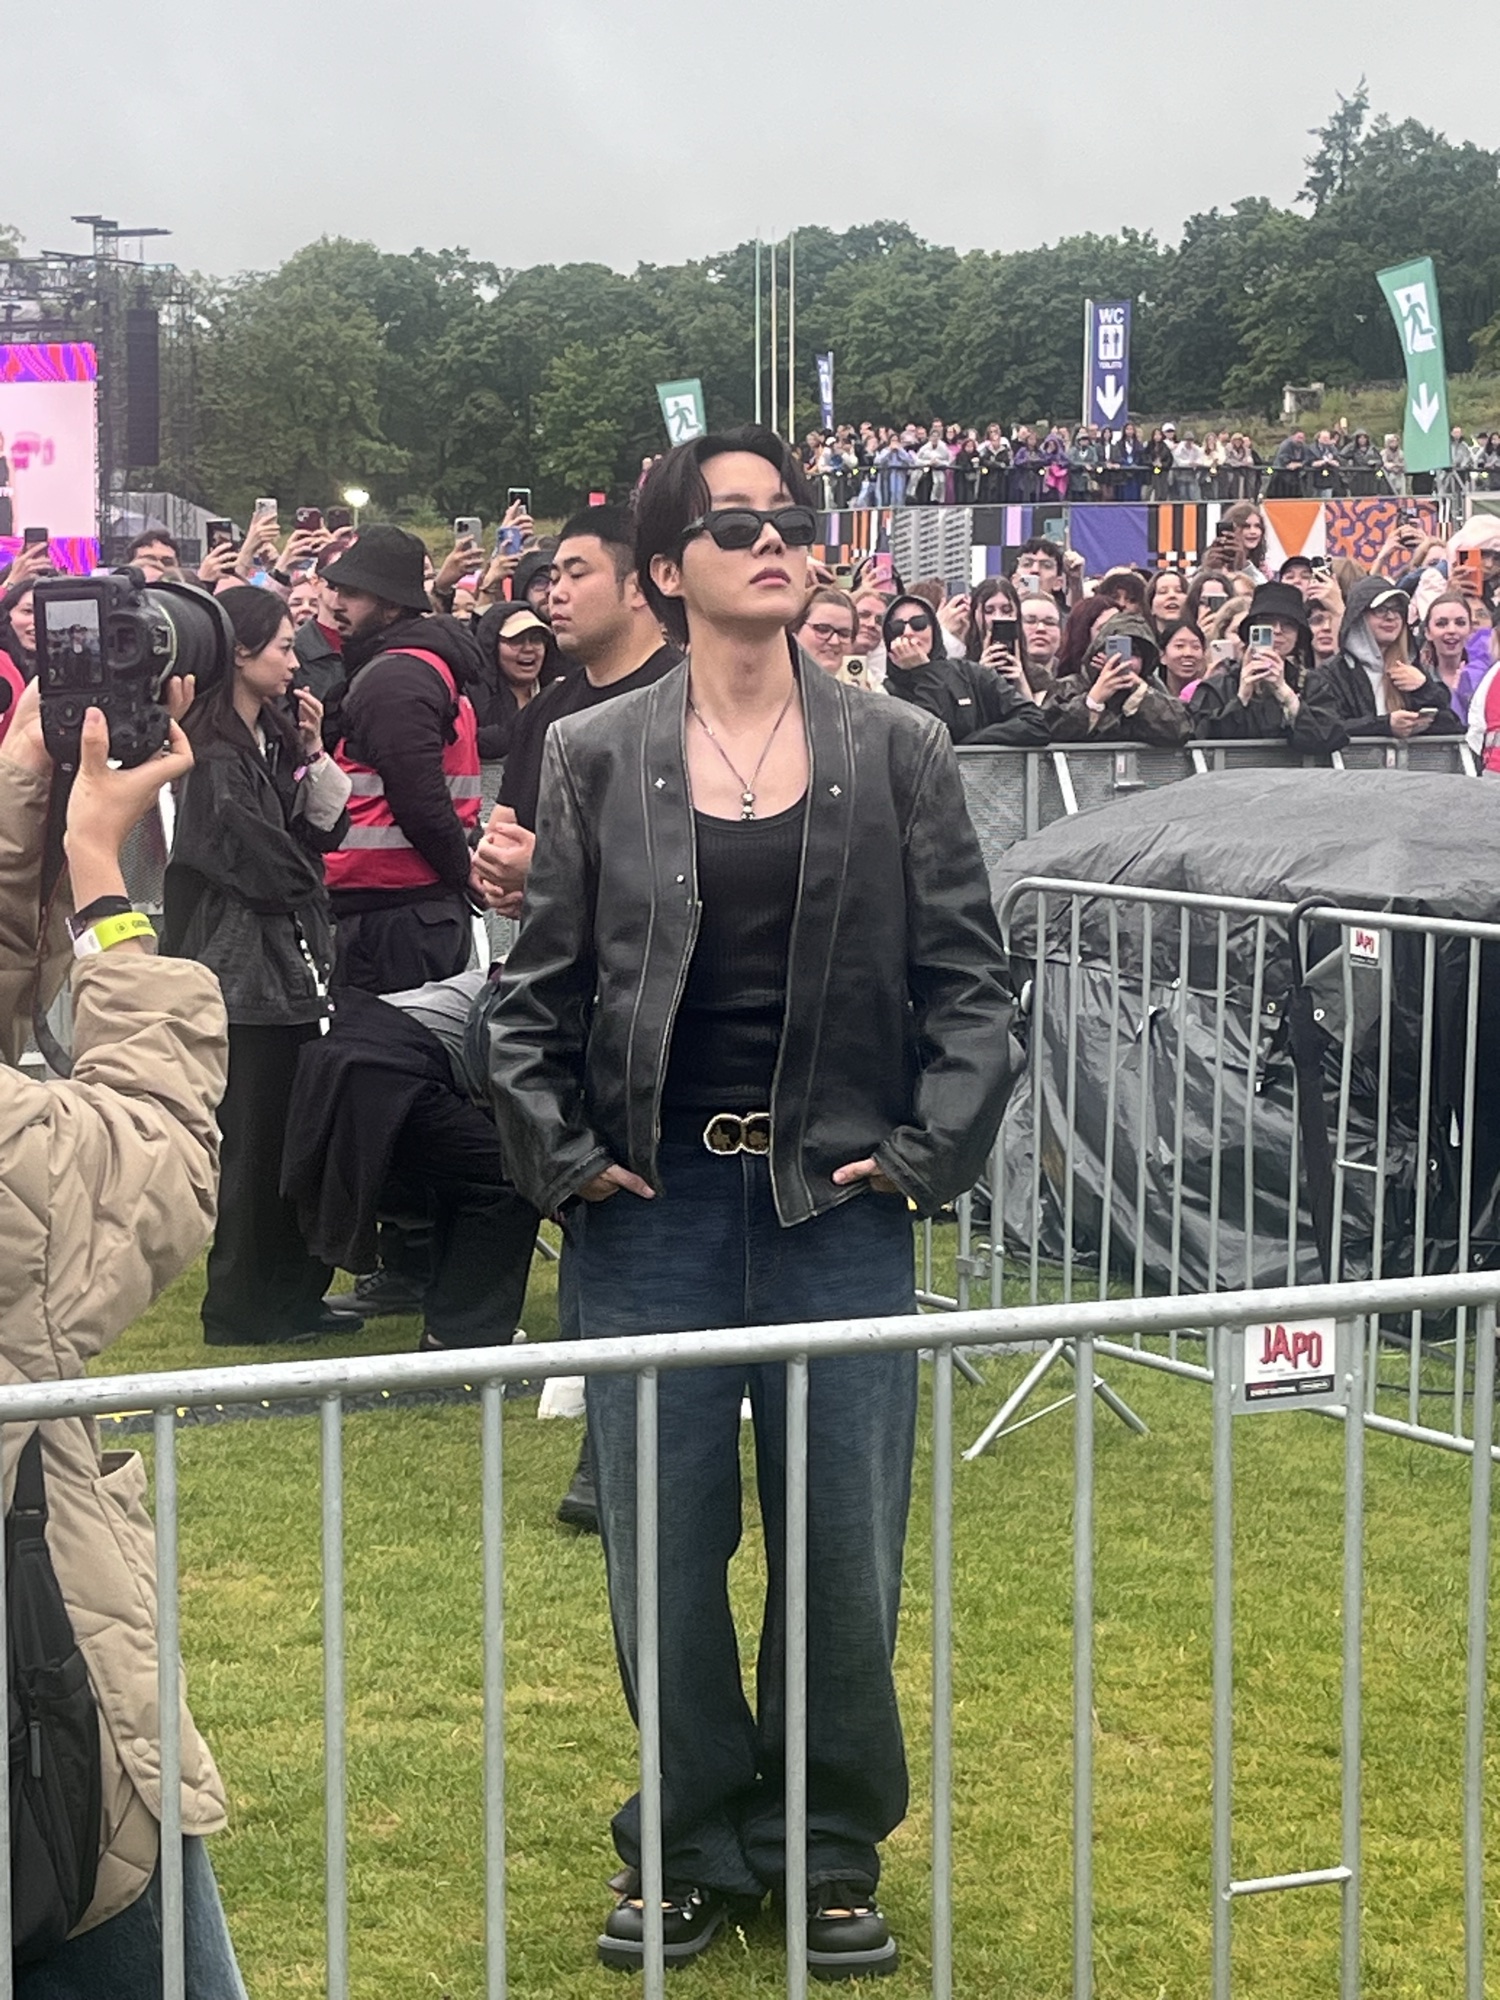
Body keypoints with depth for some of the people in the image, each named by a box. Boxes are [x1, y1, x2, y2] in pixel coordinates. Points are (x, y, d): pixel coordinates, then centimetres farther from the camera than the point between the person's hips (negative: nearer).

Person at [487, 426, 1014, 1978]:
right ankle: (697, 1847, 23)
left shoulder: (896, 752, 3)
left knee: (845, 1552, 6)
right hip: (651, 1210, 0)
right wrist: (562, 1160, -4)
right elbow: (533, 993, 4)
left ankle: (834, 1855, 23)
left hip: (836, 1206, 0)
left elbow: (968, 977, 3)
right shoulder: (596, 759, 2)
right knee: (662, 1554, 6)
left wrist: (925, 1152, -5)